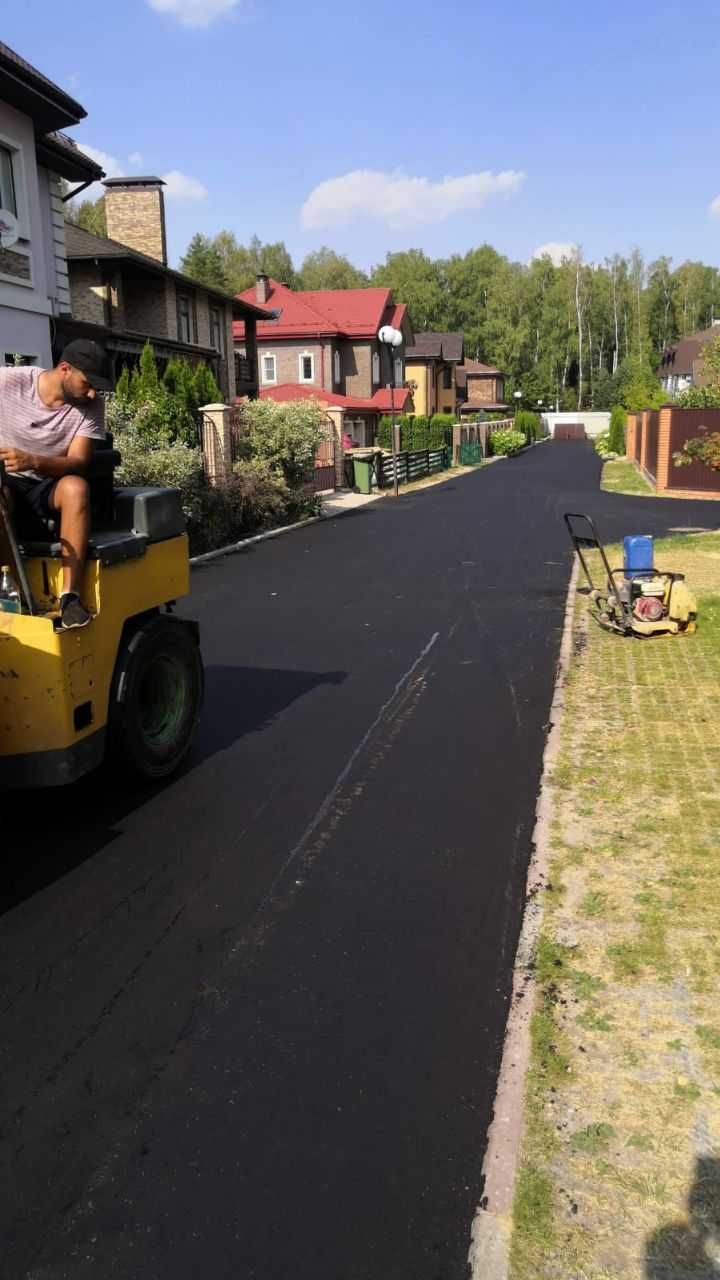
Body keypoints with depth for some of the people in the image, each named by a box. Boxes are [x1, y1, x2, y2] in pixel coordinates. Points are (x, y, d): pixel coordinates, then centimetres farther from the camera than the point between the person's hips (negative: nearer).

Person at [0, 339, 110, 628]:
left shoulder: (90, 408, -9)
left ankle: (70, 595, -35)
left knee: (75, 486, -34)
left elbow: (78, 462, -16)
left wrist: (33, 462, -35)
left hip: (48, 487, 1)